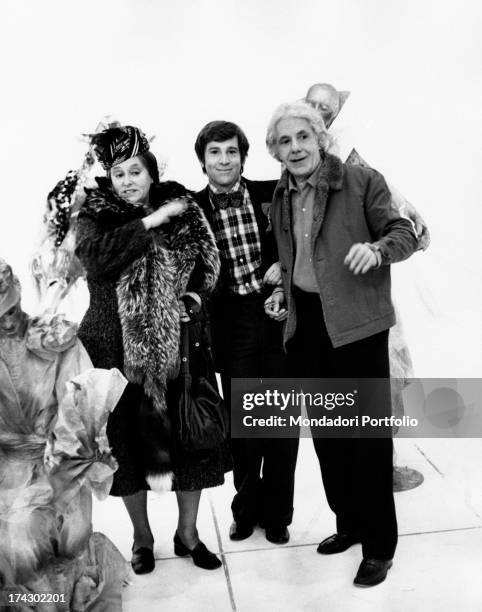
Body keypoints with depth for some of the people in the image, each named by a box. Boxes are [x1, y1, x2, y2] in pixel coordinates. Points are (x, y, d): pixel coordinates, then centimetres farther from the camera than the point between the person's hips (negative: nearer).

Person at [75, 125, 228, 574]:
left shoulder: (180, 209, 6)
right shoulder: (94, 216, 1)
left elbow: (207, 262, 10)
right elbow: (98, 257, -20)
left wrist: (192, 296, -8)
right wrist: (150, 222, -19)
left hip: (179, 344, 2)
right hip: (120, 348, -1)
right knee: (128, 441, 8)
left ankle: (187, 533, 28)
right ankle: (141, 537, 31)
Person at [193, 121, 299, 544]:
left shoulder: (272, 194, 1)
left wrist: (284, 262, -6)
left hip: (277, 316, 1)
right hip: (231, 324, 0)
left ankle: (277, 513, 30)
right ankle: (246, 508, 33)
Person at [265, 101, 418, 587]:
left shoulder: (362, 182, -7)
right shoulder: (280, 198, 10)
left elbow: (404, 233, -7)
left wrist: (376, 247, -27)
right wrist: (284, 294, 7)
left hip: (355, 323, -6)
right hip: (305, 326, 6)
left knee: (367, 433, 1)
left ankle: (379, 544, 20)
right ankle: (348, 523, 36)